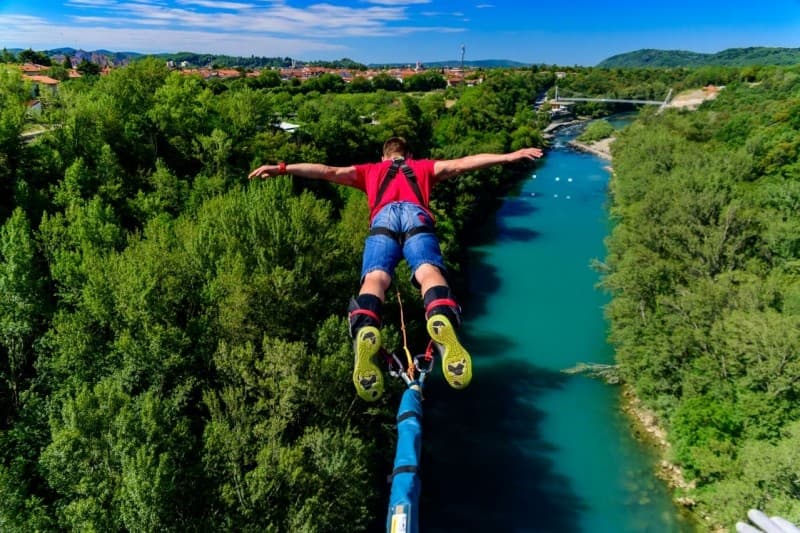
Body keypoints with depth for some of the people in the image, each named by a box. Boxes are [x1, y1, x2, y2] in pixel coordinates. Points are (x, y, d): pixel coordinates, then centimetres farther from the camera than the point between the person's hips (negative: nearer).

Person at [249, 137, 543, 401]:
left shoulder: (370, 170, 39)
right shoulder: (425, 166, 39)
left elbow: (327, 171, 31)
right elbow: (463, 163, 30)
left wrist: (282, 168, 32)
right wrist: (509, 157, 30)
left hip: (384, 218, 0)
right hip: (416, 215, 0)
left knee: (375, 277, -22)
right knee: (429, 271, -24)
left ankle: (365, 333, -52)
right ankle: (442, 322, -57)